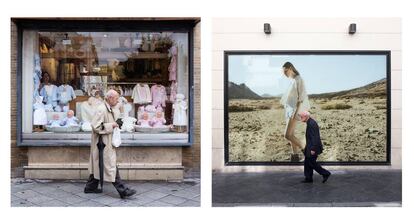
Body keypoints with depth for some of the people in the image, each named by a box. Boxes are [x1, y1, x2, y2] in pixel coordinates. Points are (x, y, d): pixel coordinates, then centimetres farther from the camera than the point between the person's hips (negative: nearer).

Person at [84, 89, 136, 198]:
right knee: (111, 167, -5)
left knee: (97, 165, 16)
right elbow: (96, 126, -24)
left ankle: (91, 187, 27)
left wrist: (116, 123, 9)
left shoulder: (110, 110, 12)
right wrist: (111, 126, -20)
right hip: (103, 144, -10)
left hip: (107, 143, 10)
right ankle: (122, 190, -1)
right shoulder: (101, 110, -19)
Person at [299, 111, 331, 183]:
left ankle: (325, 173, 6)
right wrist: (307, 147, 23)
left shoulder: (311, 124, -21)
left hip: (313, 147, -10)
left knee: (312, 163, -3)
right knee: (307, 162, 12)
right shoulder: (310, 122, 12)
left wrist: (313, 149, -24)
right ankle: (308, 178, 17)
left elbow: (314, 137, -24)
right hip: (310, 147, 10)